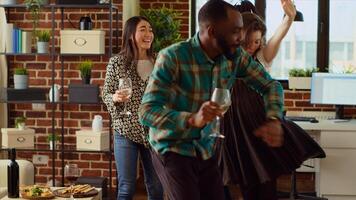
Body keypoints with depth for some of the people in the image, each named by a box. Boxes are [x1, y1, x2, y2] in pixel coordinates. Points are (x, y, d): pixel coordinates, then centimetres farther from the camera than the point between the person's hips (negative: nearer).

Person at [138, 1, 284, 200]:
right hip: (172, 150, -5)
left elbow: (271, 85, 3)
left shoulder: (236, 56, -7)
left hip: (206, 150, 6)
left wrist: (274, 120, -18)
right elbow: (147, 112, -27)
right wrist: (192, 119, -44)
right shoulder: (172, 57, -23)